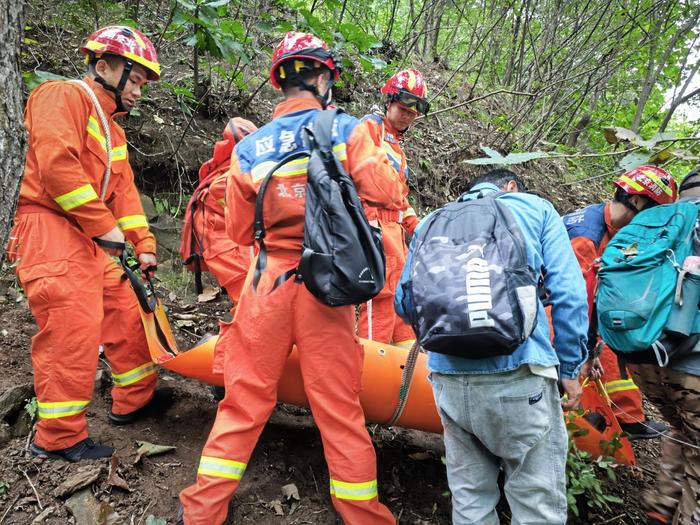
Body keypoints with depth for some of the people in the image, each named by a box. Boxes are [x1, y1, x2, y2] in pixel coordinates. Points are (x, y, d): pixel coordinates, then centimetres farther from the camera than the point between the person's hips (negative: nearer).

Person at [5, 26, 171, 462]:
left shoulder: (112, 129, 22)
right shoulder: (65, 96, -7)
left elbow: (124, 190, 19)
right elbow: (56, 165, -21)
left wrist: (144, 244, 10)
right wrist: (104, 225, -18)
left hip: (92, 240, 10)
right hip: (51, 231, -10)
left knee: (126, 313, 13)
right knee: (72, 332, -10)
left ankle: (135, 399, 29)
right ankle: (59, 437, 4)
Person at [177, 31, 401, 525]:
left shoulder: (248, 148, 5)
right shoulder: (345, 130, -1)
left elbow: (241, 233, 9)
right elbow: (387, 192, -7)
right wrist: (375, 154, 12)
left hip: (270, 282, 2)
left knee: (245, 399, 13)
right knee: (339, 406, 8)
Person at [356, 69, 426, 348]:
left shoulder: (396, 144, 26)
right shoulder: (369, 127, -3)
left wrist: (418, 228, 21)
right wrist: (370, 222, -25)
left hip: (393, 226, 10)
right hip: (374, 223, -10)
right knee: (382, 290, -12)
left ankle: (407, 355, 29)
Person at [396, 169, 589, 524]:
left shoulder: (433, 223, 19)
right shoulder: (535, 208, 12)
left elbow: (404, 302, 17)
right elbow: (568, 293, 1)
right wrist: (570, 367, 8)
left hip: (449, 377, 4)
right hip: (517, 374, -3)